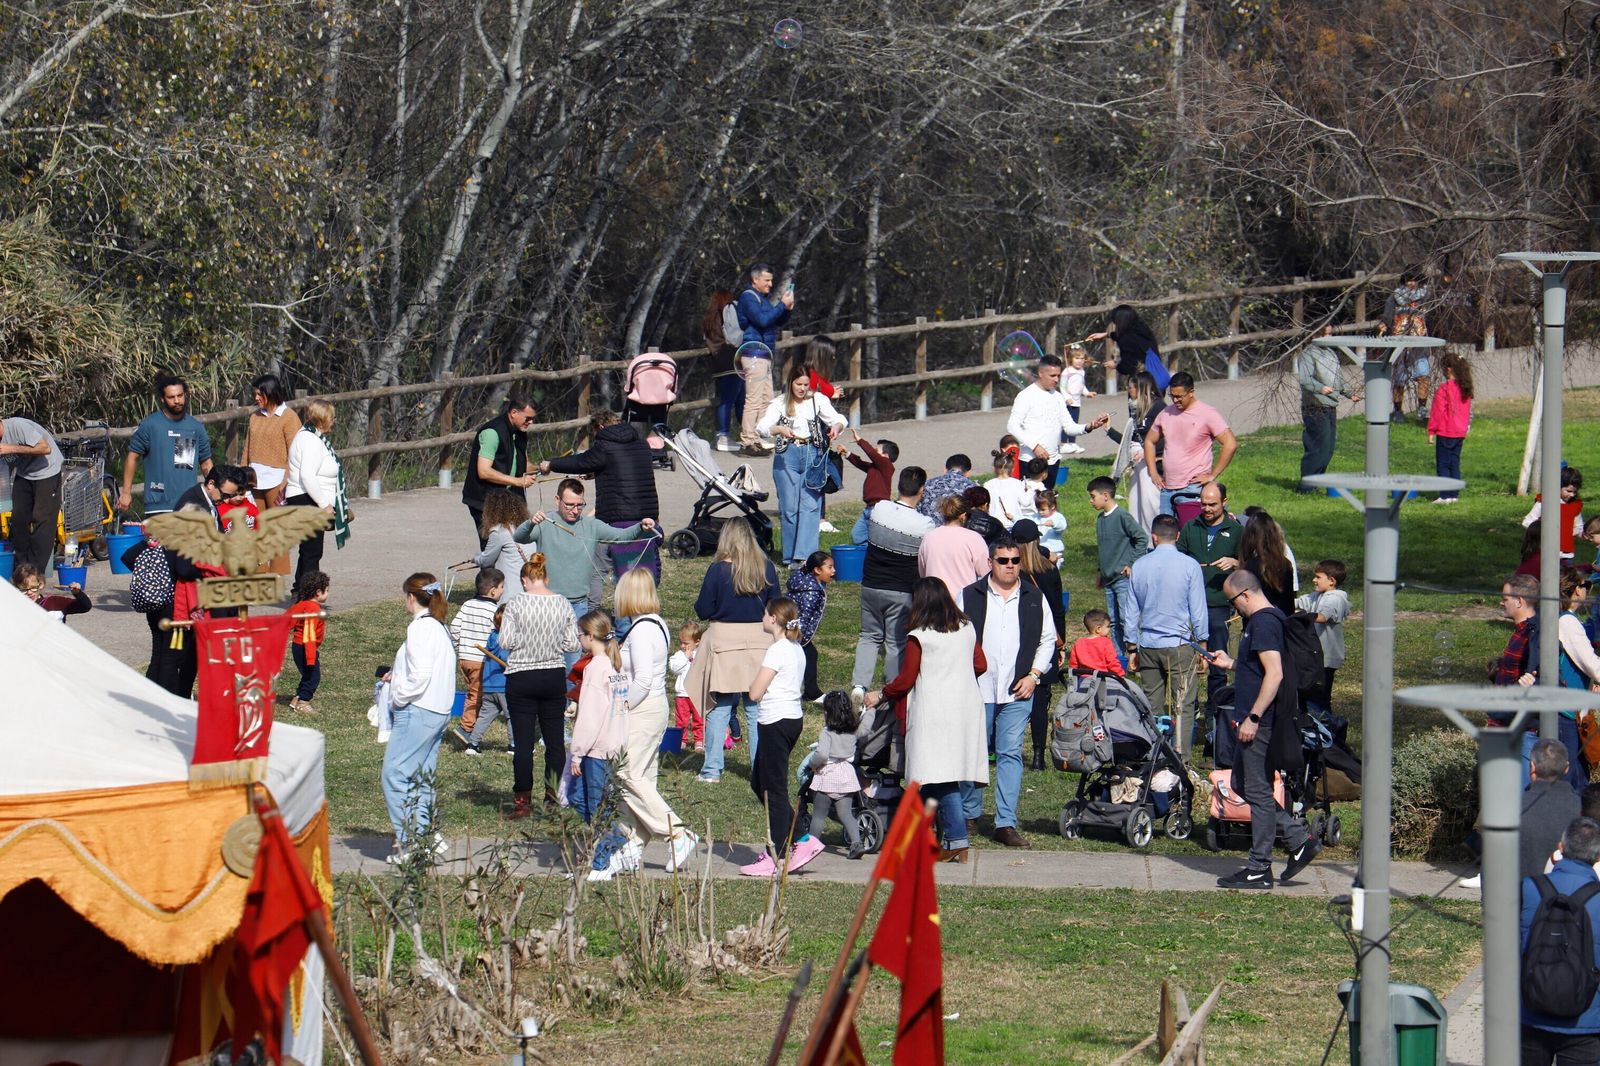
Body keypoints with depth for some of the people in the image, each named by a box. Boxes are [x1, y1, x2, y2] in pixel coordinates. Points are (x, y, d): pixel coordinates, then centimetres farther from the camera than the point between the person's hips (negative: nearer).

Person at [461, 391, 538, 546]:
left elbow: (523, 465, 25)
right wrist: (518, 481, -23)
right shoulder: (492, 432, -18)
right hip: (484, 501, -8)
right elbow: (484, 472, -24)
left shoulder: (520, 432, 9)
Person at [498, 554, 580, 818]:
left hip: (521, 679, -3)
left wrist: (525, 642, 8)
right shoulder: (562, 603, -1)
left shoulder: (516, 604, -10)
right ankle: (553, 798, 14)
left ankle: (523, 801, 3)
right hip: (554, 677, 3)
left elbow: (506, 641, -12)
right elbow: (573, 644, 1)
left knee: (523, 742, 1)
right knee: (555, 740, 10)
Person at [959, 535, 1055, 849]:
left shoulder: (1034, 599, 8)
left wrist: (1034, 675, 3)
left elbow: (1047, 639, 15)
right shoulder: (969, 597, 3)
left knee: (1011, 753, -3)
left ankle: (1006, 823, -3)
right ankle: (969, 815, 21)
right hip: (977, 690, -1)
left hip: (1017, 693, 1)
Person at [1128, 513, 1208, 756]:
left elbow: (1132, 611, 10)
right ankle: (1180, 758, -7)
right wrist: (1202, 645, 5)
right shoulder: (1189, 566, -8)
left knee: (1152, 706, 11)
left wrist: (1132, 647, 18)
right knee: (1182, 706, -1)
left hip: (1148, 645, 3)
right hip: (1180, 643, -3)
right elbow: (1198, 610, -4)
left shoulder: (1139, 566, 3)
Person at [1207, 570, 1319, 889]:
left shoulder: (1263, 623, -17)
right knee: (1243, 786, 16)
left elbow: (1274, 673, -25)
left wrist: (1253, 717, -25)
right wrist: (1231, 664, 24)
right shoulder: (1267, 619, 16)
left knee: (1257, 791, -4)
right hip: (1249, 720, 11)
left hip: (1259, 723, -11)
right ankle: (1299, 838, 16)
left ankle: (1259, 869, 2)